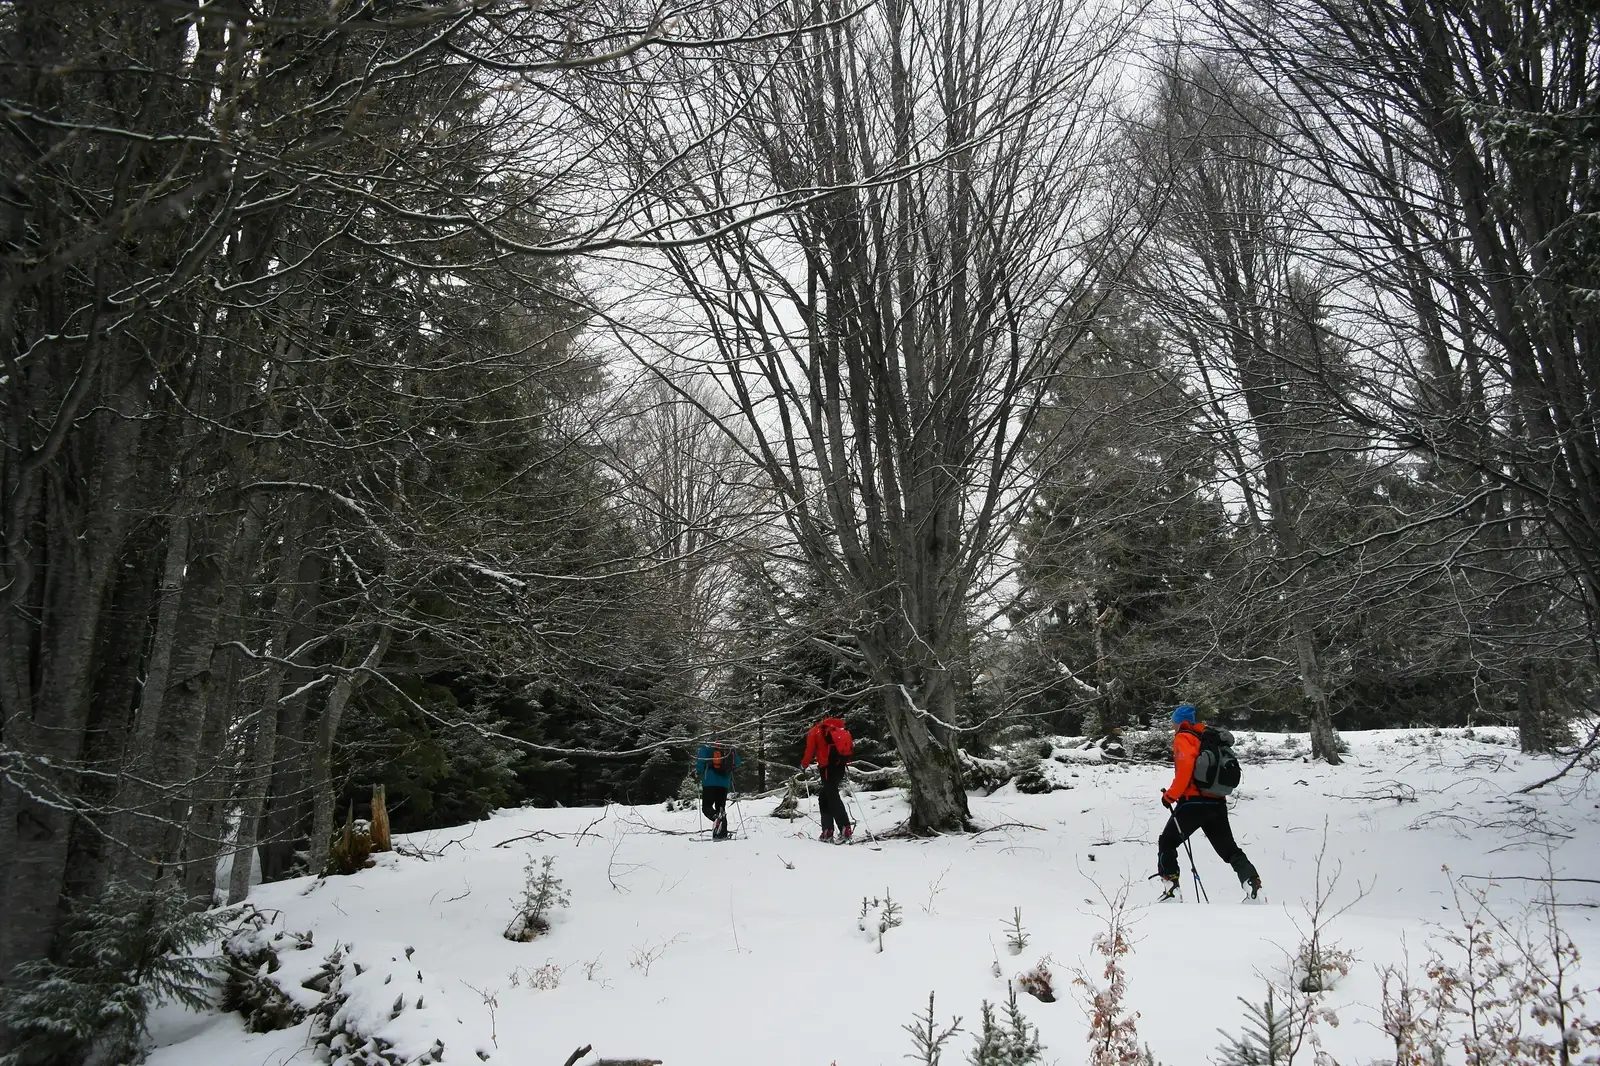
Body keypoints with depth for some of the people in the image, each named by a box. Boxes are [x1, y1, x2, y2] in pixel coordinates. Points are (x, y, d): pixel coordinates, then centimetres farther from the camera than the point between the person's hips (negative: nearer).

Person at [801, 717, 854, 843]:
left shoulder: (814, 732, 7)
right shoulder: (837, 729, 23)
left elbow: (809, 752, 0)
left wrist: (803, 765, 17)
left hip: (828, 767, -6)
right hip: (841, 765, 6)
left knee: (833, 797, -9)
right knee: (824, 798, 17)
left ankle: (846, 829, -23)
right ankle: (827, 830, 12)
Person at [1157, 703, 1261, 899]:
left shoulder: (1183, 738, -4)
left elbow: (1185, 767, -21)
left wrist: (1171, 795, -13)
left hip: (1193, 802, -7)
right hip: (1218, 803, 7)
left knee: (1167, 843, 7)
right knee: (1229, 848, 17)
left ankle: (1171, 889, -3)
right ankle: (1254, 886, 2)